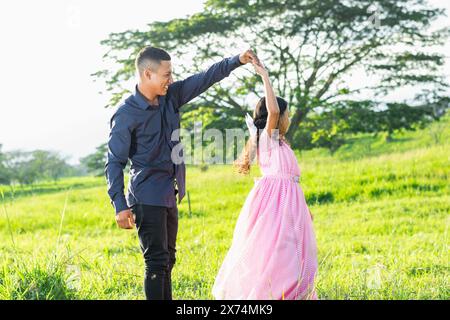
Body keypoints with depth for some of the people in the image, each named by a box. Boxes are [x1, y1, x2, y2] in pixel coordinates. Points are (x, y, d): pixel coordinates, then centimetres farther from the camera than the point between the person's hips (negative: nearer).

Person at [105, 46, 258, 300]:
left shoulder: (171, 96, 5)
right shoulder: (126, 114, -13)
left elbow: (204, 79, 11)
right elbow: (114, 162, -13)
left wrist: (237, 61, 0)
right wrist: (120, 206, -20)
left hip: (169, 197, 8)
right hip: (147, 199, -8)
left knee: (167, 259, 15)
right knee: (157, 262, -10)